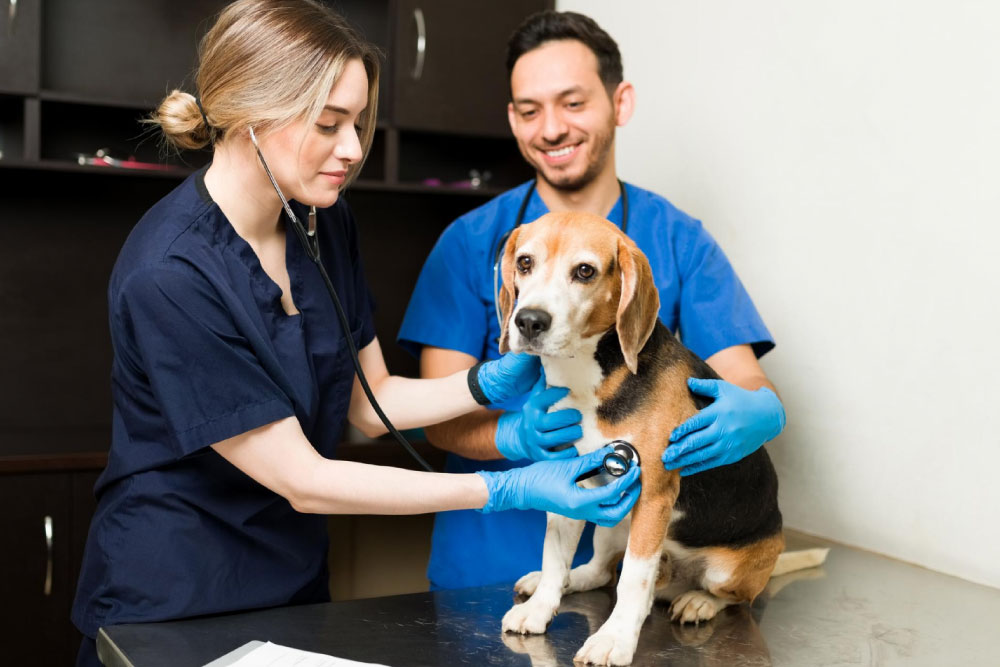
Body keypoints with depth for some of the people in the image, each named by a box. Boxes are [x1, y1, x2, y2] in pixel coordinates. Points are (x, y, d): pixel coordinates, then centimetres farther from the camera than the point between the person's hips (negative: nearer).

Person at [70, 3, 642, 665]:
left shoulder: (327, 225, -3)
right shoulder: (167, 276, -26)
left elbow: (368, 401, 4)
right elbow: (301, 480, -24)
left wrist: (489, 383, -15)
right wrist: (506, 490, -25)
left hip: (295, 582, 7)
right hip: (172, 599, -6)